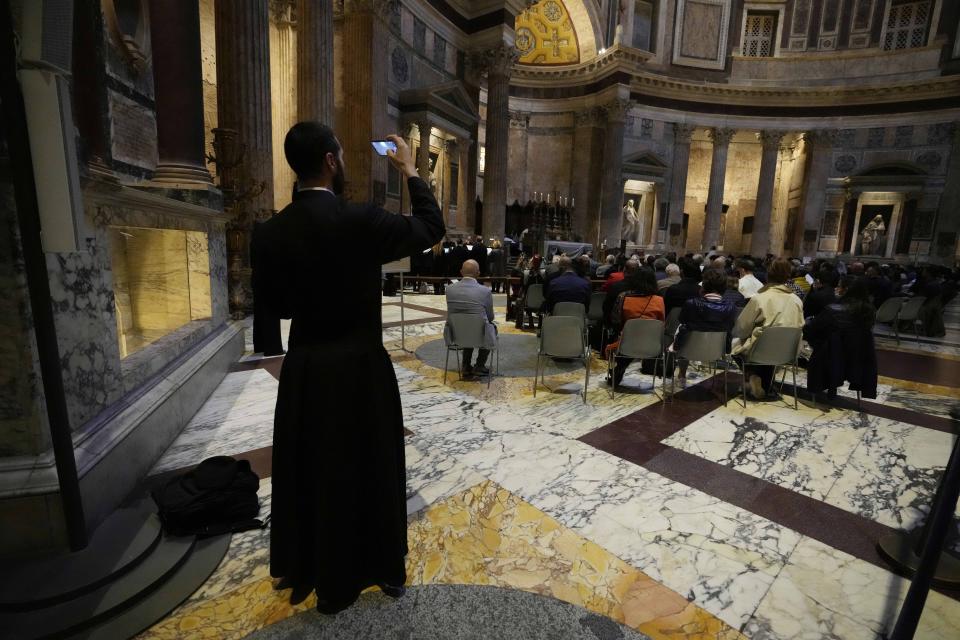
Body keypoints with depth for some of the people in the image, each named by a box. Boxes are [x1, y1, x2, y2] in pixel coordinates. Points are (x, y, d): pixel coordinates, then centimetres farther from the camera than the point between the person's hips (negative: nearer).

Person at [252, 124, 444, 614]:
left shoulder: (270, 233, -2)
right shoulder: (361, 221, -16)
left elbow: (272, 303, 7)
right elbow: (431, 228, -3)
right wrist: (411, 172, 9)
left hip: (304, 369, 5)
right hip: (360, 368, -4)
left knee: (306, 471, 21)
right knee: (367, 470, 14)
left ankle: (304, 570, 43)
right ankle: (382, 569, 36)